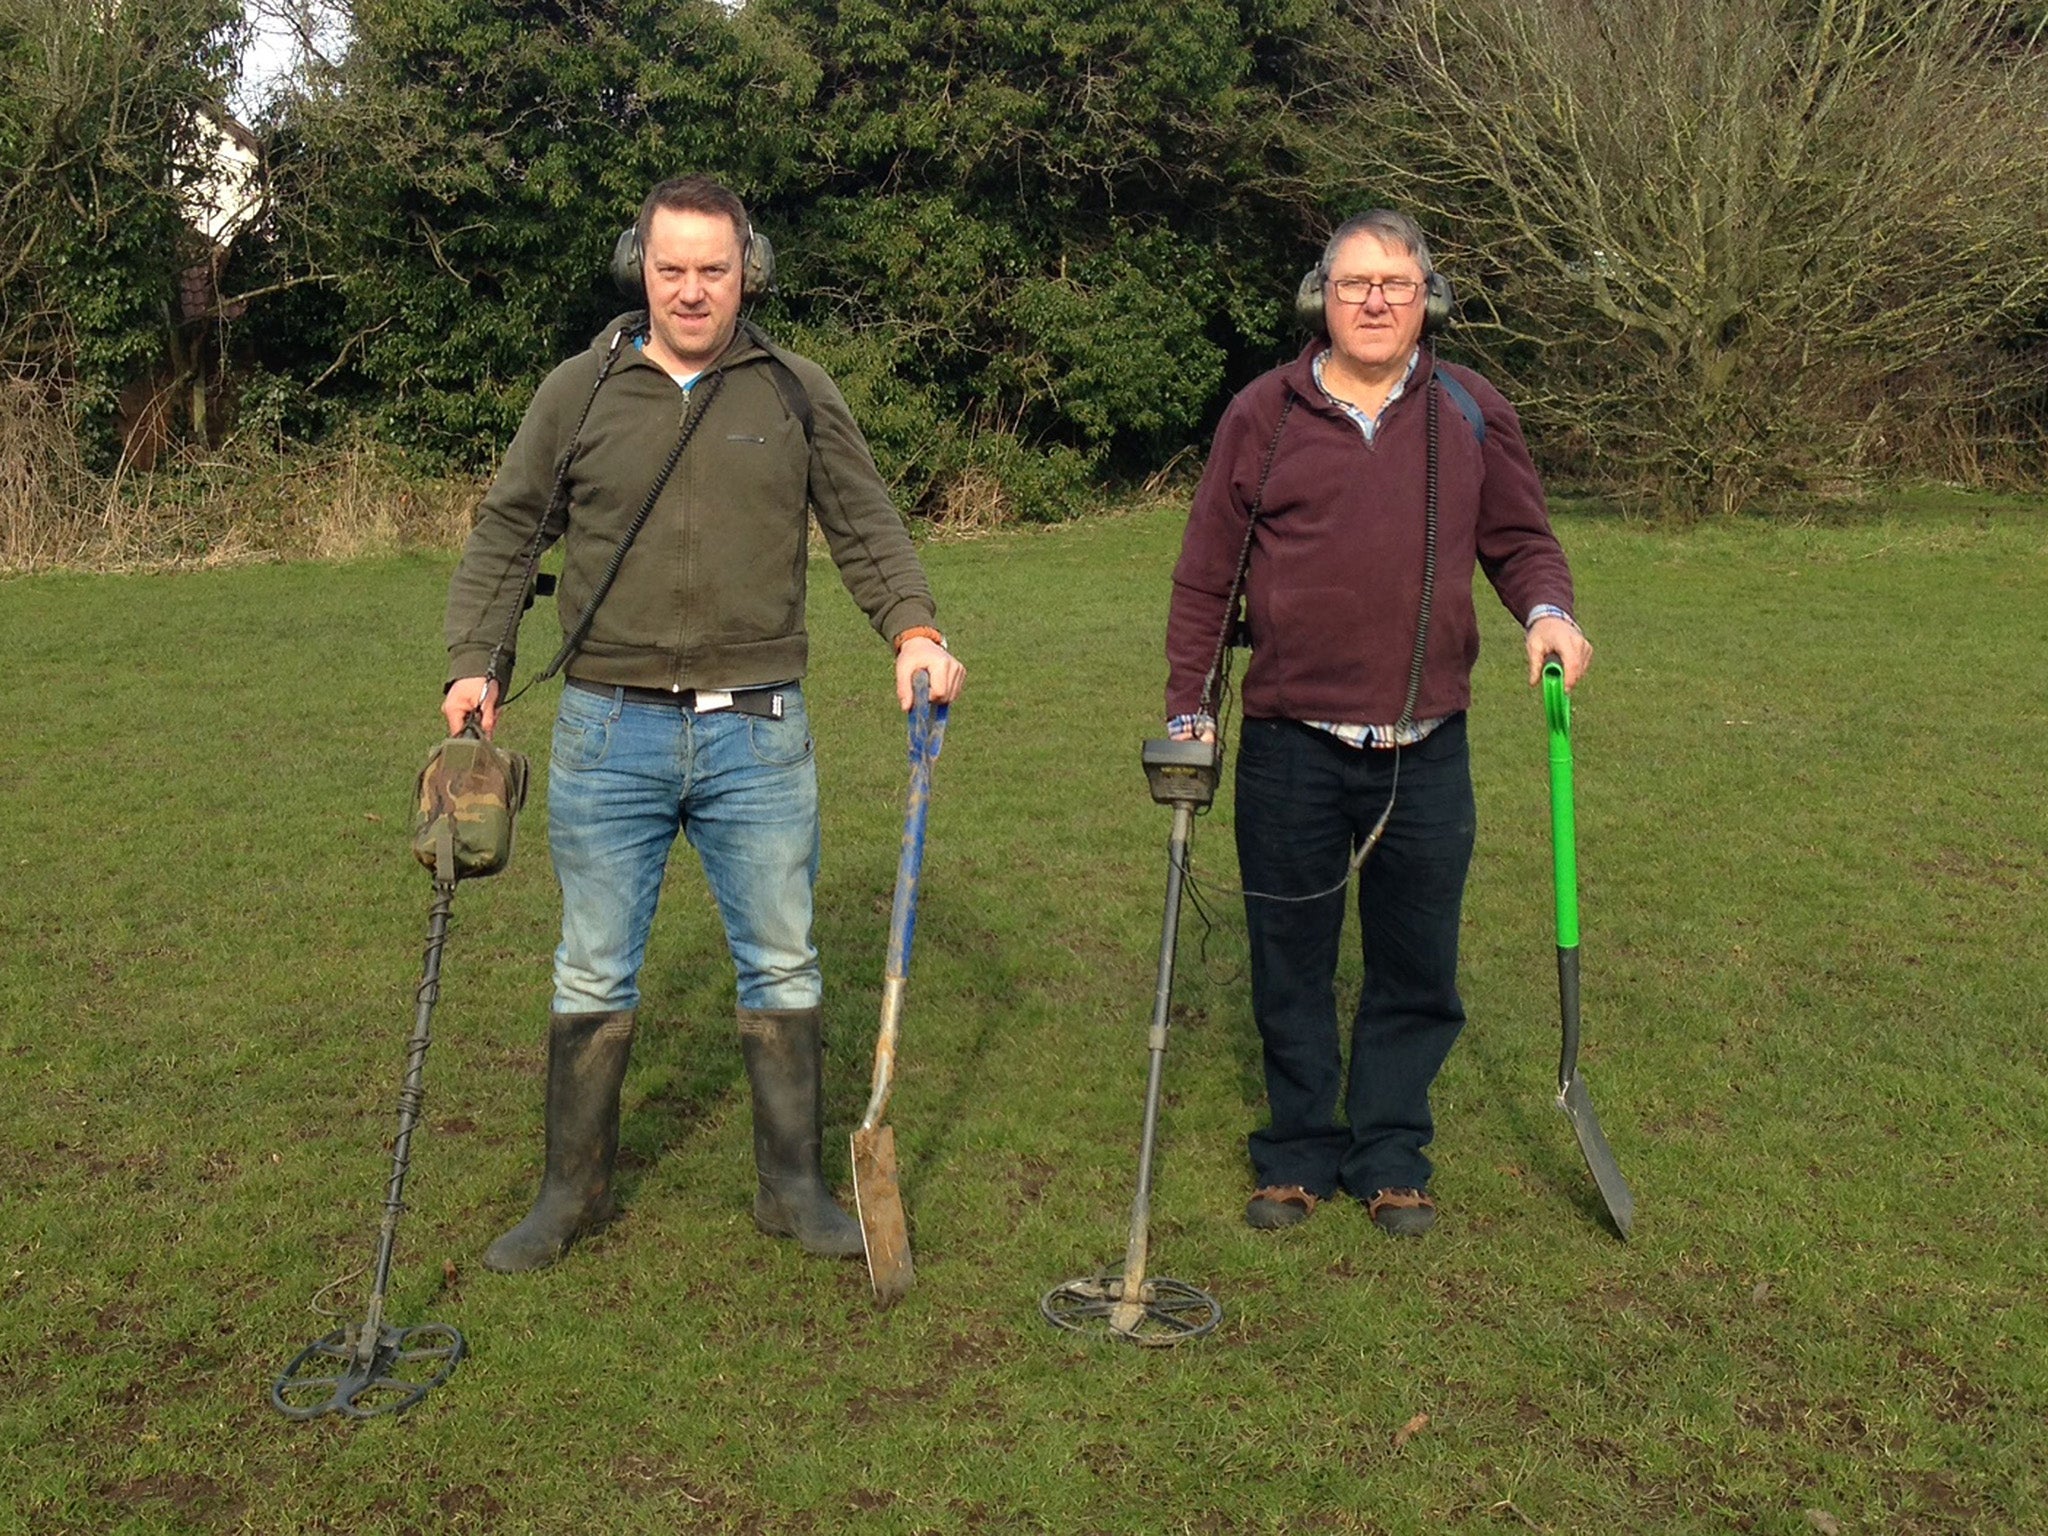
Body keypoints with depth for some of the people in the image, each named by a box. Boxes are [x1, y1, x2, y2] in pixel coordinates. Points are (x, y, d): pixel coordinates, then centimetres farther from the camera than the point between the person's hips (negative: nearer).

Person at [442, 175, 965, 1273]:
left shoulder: (798, 396, 6)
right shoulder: (577, 393, 5)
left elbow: (866, 530, 7)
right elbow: (504, 537, 8)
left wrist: (913, 629, -10)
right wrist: (475, 663, -4)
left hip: (759, 736, 1)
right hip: (609, 731, 0)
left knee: (782, 967, 8)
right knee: (594, 974, 8)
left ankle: (793, 1187, 23)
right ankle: (573, 1191, 24)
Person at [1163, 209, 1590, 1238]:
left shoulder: (1471, 414, 6)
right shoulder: (1263, 414, 3)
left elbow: (1520, 540, 15)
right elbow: (1207, 573, 7)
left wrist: (1547, 611, -7)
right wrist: (1187, 709, 4)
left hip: (1425, 752, 1)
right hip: (1291, 748, -1)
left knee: (1416, 969, 9)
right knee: (1291, 966, 9)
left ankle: (1391, 1161, 25)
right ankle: (1298, 1155, 25)